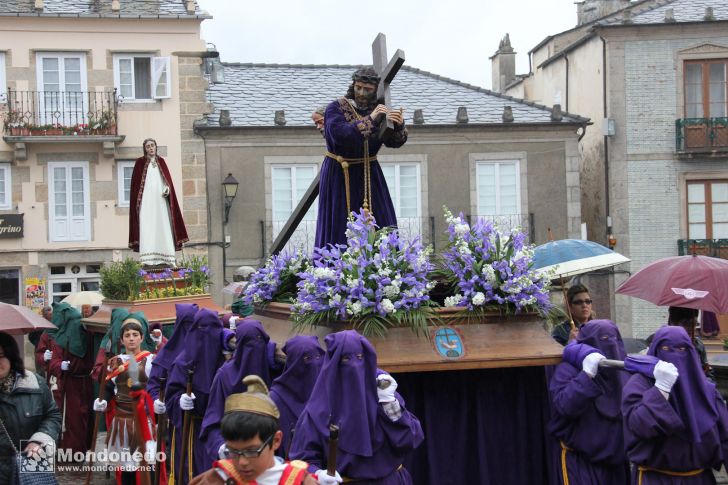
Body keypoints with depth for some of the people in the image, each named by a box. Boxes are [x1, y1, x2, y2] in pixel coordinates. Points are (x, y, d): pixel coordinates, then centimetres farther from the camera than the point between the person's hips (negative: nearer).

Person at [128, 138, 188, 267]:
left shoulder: (161, 161, 17)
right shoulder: (140, 162, 7)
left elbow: (168, 179, 14)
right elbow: (135, 182, 3)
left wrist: (167, 188, -8)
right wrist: (137, 202, -8)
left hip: (160, 200, 3)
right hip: (146, 200, -3)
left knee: (163, 226, -2)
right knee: (147, 227, -11)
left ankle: (164, 259, -2)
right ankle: (148, 260, -16)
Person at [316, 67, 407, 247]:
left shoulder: (380, 109, 2)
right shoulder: (336, 108, -10)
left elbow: (394, 142, -3)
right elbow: (338, 134, -28)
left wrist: (399, 125, -25)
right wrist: (369, 120, -30)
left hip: (368, 174, 4)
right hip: (339, 174, -4)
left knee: (381, 224, 1)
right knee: (339, 226, -3)